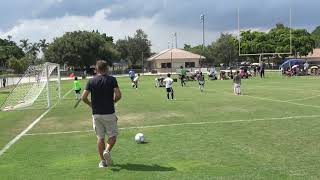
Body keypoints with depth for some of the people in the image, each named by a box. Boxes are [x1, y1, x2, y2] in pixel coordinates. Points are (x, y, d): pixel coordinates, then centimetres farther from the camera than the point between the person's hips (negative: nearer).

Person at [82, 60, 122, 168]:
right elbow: (118, 95, -12)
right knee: (113, 135, 10)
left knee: (100, 137, 12)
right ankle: (107, 151, -15)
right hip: (109, 113, -2)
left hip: (96, 114, 3)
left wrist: (91, 105, 14)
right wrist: (113, 101, 8)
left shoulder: (91, 81, 1)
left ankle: (102, 161, 13)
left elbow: (84, 97, -3)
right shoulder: (112, 80, -5)